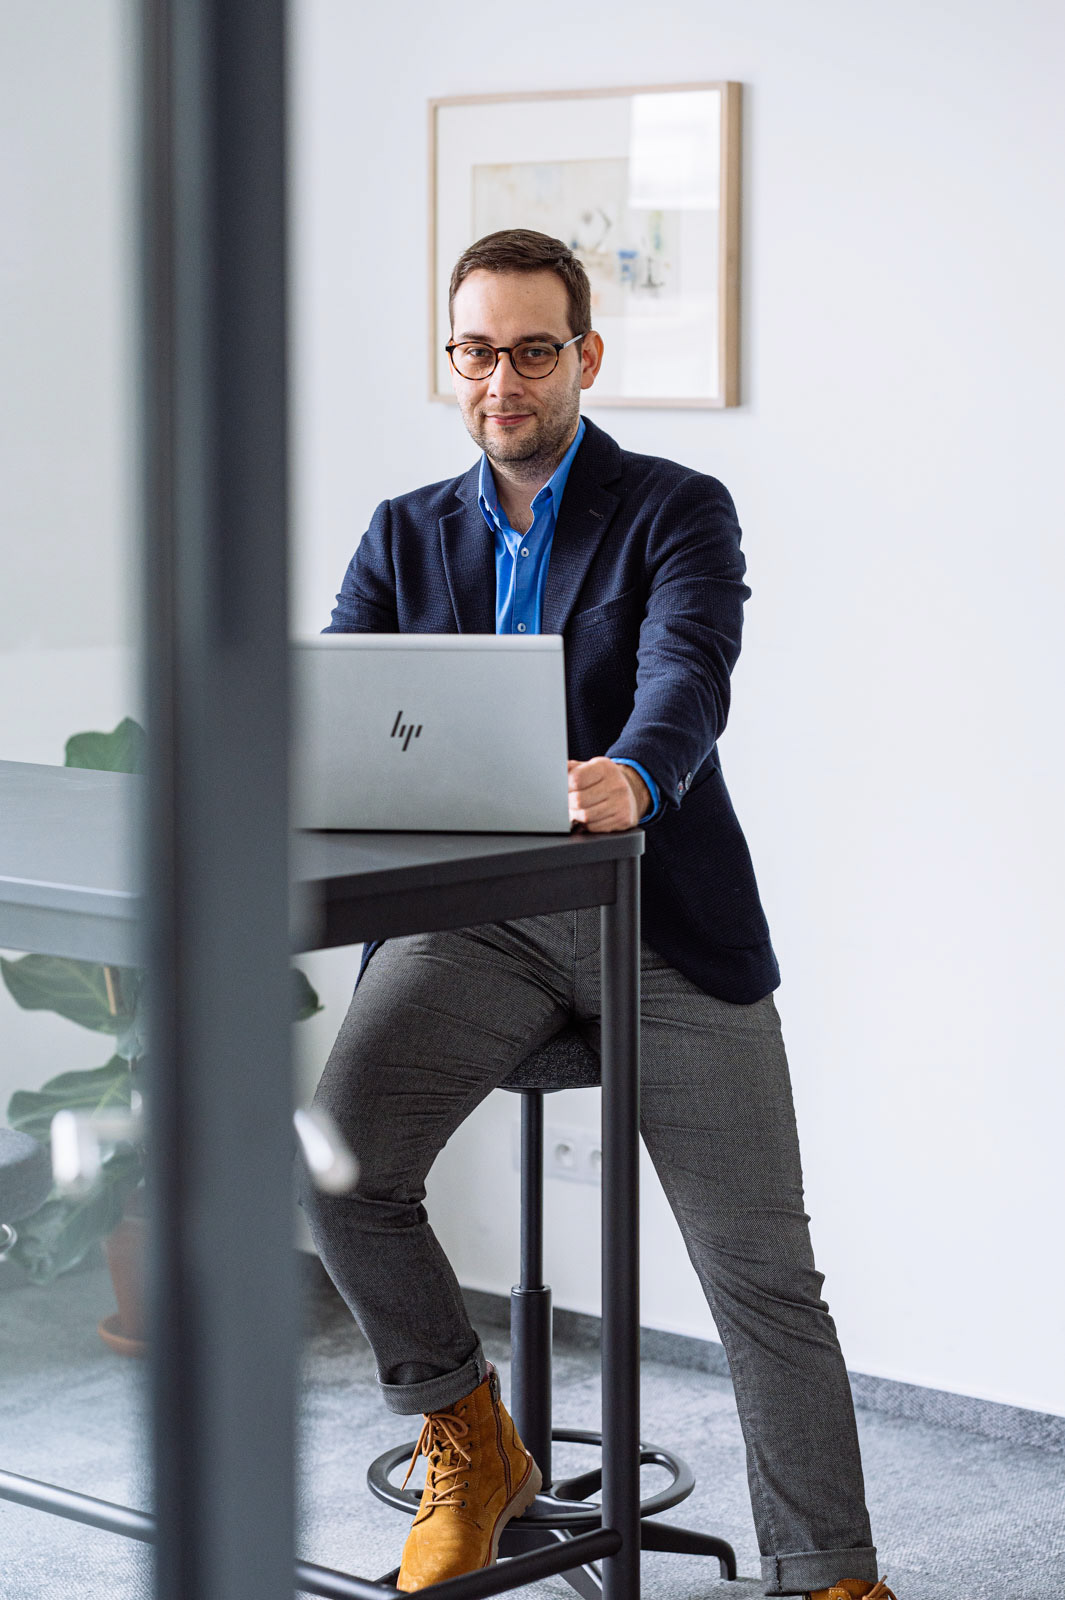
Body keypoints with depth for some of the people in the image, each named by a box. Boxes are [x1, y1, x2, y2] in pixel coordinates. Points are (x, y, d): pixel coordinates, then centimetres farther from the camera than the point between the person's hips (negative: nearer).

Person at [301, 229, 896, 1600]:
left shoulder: (679, 512, 2)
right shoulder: (405, 534, 15)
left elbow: (688, 678, -17)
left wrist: (631, 778, -41)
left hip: (658, 915, -2)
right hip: (474, 912, 3)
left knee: (761, 1267, -9)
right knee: (338, 1154, -21)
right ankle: (468, 1450, 1)